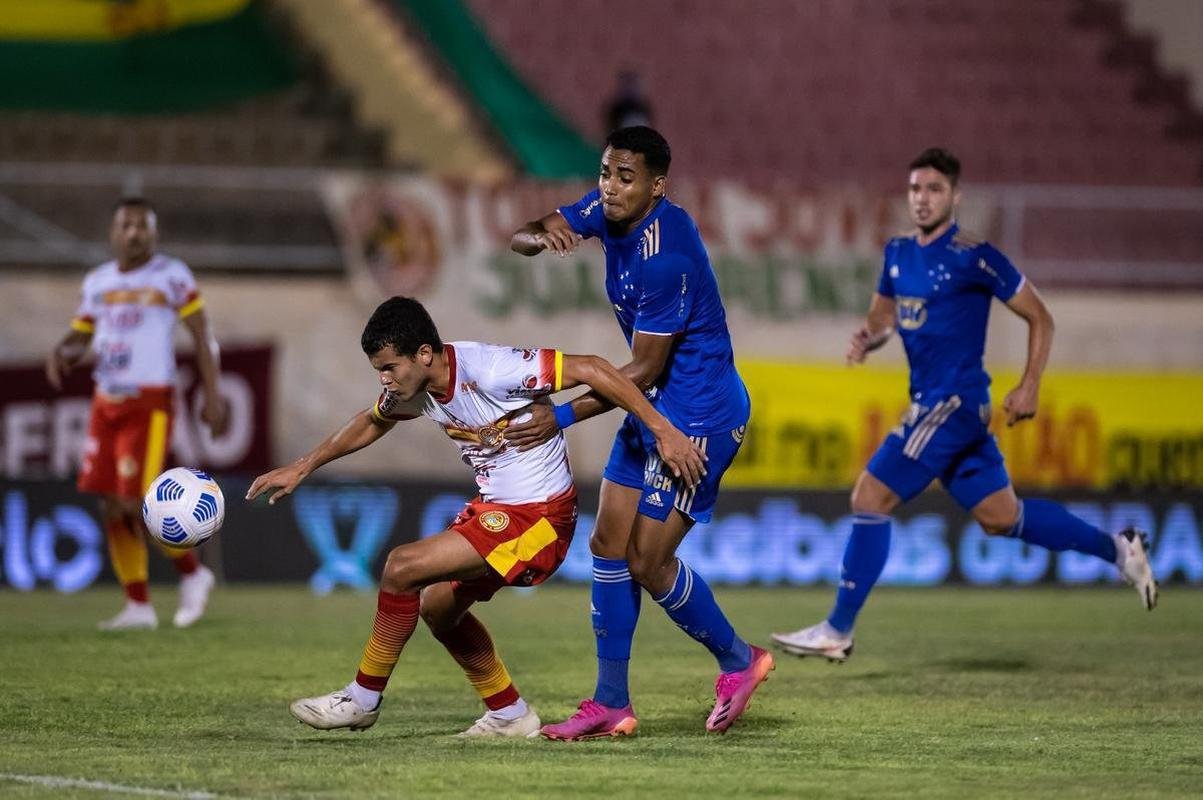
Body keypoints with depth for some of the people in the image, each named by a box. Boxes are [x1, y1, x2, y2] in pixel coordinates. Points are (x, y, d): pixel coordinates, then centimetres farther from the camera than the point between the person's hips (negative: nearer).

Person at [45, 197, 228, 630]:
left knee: (136, 506, -12)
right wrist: (61, 354, -8)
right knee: (112, 506, 2)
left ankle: (192, 573, 11)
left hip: (149, 403, -6)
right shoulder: (98, 282, 11)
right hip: (106, 402, 6)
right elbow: (80, 337, 16)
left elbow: (202, 335, -2)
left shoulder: (172, 276, -4)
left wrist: (212, 396, -8)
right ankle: (138, 606, 10)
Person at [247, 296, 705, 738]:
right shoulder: (416, 389, 0)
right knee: (437, 607, 16)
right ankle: (510, 716, 27)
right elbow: (371, 424, 24)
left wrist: (664, 432, -26)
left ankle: (363, 700, -3)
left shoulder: (488, 370, -26)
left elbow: (590, 370, -24)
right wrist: (301, 468, 26)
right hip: (493, 507, 9)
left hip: (539, 516, -9)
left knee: (403, 566, -16)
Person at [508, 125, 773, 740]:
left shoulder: (667, 257, -28)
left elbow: (642, 372, -23)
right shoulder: (609, 209, -2)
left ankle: (737, 661, 14)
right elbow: (520, 237, 2)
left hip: (700, 415, -9)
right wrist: (540, 236, -22)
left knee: (647, 561, -8)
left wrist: (562, 418, -22)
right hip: (654, 409, 9)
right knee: (609, 545, 6)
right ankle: (610, 705, 11)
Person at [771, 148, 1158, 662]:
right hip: (930, 403, 9)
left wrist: (1029, 387, -11)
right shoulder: (898, 253, 11)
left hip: (953, 403, -9)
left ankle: (837, 631, -5)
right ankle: (1117, 549, 25)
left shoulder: (973, 257, -11)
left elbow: (1039, 317, -5)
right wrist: (867, 339, -1)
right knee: (1001, 516, 13)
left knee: (870, 499, -11)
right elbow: (883, 315, 22)